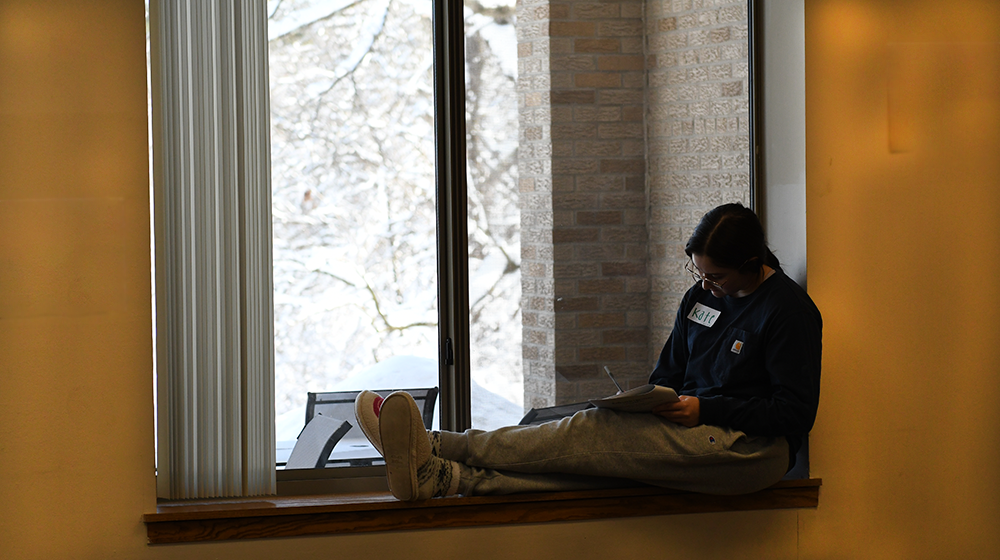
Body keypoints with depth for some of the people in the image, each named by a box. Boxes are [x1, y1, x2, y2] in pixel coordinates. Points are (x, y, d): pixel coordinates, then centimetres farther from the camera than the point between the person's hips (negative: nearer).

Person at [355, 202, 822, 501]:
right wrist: (647, 403, 0)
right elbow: (668, 374, 23)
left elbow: (795, 412, -13)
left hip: (754, 450, -7)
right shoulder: (701, 297, 16)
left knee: (594, 432, -21)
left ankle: (437, 449, -25)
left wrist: (704, 410, -18)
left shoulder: (790, 310, -8)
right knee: (592, 447, -19)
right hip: (697, 433, 7)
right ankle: (439, 476, -37)